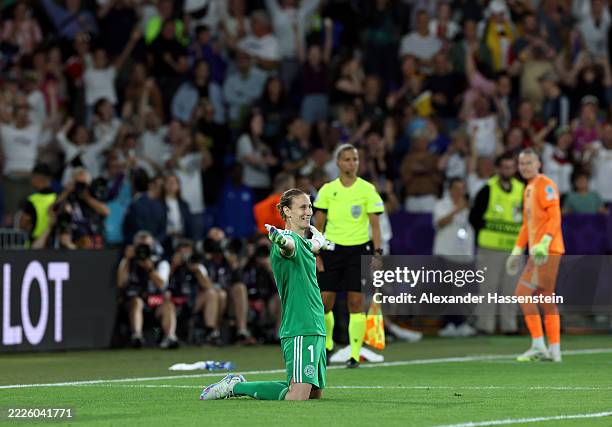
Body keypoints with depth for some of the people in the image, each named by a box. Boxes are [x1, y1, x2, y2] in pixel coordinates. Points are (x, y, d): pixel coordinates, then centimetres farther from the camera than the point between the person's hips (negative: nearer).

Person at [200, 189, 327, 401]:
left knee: (315, 392, 10)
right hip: (299, 330, -10)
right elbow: (289, 246, -41)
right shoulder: (290, 240, -13)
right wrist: (282, 240, -59)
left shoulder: (304, 242, 17)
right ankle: (235, 386, -1)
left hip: (315, 330, 10)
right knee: (298, 397, -19)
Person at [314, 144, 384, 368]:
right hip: (333, 248, 1)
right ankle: (326, 345, 23)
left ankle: (355, 354, 0)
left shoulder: (367, 189, 1)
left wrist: (377, 252, -9)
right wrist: (316, 254, 0)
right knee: (324, 301, -1)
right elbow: (318, 225, 7)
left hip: (358, 250, -1)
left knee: (356, 302, -5)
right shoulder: (327, 190, 5)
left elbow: (375, 224, 0)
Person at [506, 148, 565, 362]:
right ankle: (554, 350, 11)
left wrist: (544, 242, -27)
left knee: (523, 293, -13)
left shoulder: (546, 185, -8)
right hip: (536, 252, 10)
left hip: (547, 250, -10)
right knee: (546, 300, 9)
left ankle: (538, 346, -12)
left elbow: (555, 218, -16)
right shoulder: (528, 189, 21)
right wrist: (517, 250, 24)